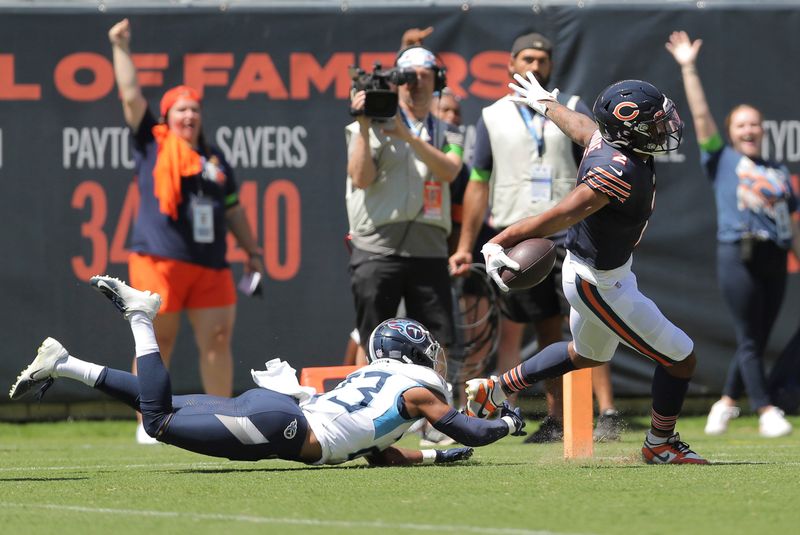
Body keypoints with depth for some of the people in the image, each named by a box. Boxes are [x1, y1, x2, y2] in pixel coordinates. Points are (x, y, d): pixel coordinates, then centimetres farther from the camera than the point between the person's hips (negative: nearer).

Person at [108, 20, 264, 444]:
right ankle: (148, 425, 4)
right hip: (159, 261, -4)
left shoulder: (215, 159, 18)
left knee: (217, 340, 1)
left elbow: (232, 210, 25)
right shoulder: (153, 144, 5)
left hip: (211, 265, 4)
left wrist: (252, 251, 23)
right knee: (157, 344, -2)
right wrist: (121, 49, -2)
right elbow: (131, 96, 0)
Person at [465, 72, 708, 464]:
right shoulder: (621, 172, -34)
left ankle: (495, 389, 40)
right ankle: (660, 445, 23)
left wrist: (545, 103, 35)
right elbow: (560, 216, -35)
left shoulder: (605, 138, -9)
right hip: (600, 285, -10)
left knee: (588, 354, 33)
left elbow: (579, 126, 14)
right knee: (680, 358, 4)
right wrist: (498, 244, -35)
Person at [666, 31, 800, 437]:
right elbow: (701, 115, 4)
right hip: (738, 253, -4)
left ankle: (727, 402, 21)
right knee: (749, 338, -7)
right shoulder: (722, 160, 9)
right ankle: (766, 411, -7)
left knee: (757, 341, 7)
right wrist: (688, 69, -1)